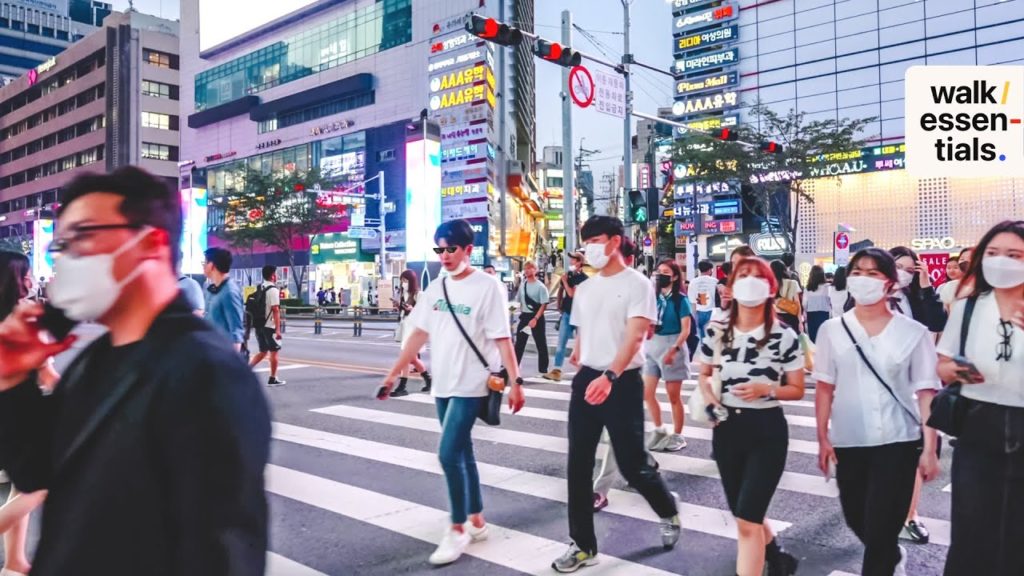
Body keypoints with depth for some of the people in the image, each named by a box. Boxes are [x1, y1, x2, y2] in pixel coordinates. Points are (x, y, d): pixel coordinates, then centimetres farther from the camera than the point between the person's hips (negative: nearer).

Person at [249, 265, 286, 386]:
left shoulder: (259, 288, 11)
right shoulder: (273, 290, -14)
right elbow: (275, 310, -18)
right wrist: (278, 329, -18)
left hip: (258, 325, 8)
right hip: (269, 326, -8)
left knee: (263, 352, 16)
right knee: (274, 352, 5)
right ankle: (273, 379, 10)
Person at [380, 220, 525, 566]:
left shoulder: (487, 287, -10)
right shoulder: (436, 288, 7)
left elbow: (502, 339, -13)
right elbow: (419, 334, 11)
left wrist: (515, 382, -18)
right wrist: (393, 374, 10)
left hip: (470, 386, -6)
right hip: (442, 385, 7)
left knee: (449, 454, -10)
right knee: (461, 453, 14)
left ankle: (458, 530, 6)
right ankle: (476, 522, 27)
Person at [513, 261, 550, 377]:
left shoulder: (540, 286, -10)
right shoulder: (522, 285, 8)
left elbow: (544, 305, -13)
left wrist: (535, 318, -20)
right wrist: (521, 313, 6)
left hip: (536, 317, -5)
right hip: (524, 316, 5)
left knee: (541, 344, 3)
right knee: (519, 343, 6)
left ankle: (543, 369, 10)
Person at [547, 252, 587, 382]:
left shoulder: (583, 278, -11)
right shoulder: (568, 274, 7)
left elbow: (571, 293, -20)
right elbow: (560, 290, 18)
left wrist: (565, 281, -12)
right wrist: (559, 306, 13)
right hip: (567, 313, 5)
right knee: (561, 343, 2)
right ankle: (556, 371, 3)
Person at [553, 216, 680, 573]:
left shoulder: (637, 284, -9)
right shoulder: (584, 288, 12)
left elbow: (635, 336, -21)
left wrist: (609, 376, -34)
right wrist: (579, 363, 17)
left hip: (622, 382, -6)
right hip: (586, 380, 6)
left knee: (632, 465, 2)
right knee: (578, 465, 5)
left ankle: (668, 512, 35)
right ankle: (583, 545, 17)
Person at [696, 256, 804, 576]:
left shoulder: (784, 336, -9)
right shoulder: (716, 331, -1)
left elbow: (797, 390, -2)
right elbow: (704, 375, 13)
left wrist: (766, 389, -20)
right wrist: (709, 399, -7)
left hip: (767, 430, -4)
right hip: (726, 428, 4)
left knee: (747, 520, -8)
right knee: (743, 514, 19)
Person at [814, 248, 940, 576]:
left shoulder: (914, 333, -4)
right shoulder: (832, 330, 0)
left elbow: (926, 392, -3)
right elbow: (824, 388, 2)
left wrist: (929, 449, -8)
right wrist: (822, 439, -1)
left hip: (897, 443, -3)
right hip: (848, 443, 3)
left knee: (881, 530, -1)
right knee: (856, 520, 18)